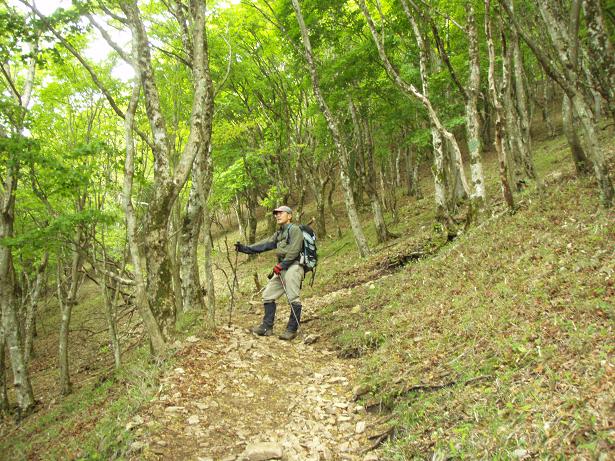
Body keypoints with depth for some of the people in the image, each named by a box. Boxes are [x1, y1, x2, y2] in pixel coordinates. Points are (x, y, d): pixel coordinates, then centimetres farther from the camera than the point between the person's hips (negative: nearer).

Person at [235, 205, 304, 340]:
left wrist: (281, 265, -17)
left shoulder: (295, 230, -3)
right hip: (281, 269, 9)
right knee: (268, 295, 7)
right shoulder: (279, 234, 24)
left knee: (293, 298, -12)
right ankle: (267, 327, 10)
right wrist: (245, 248, 3)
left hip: (293, 267, -9)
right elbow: (264, 244, 13)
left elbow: (294, 251, -14)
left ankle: (292, 330, -7)